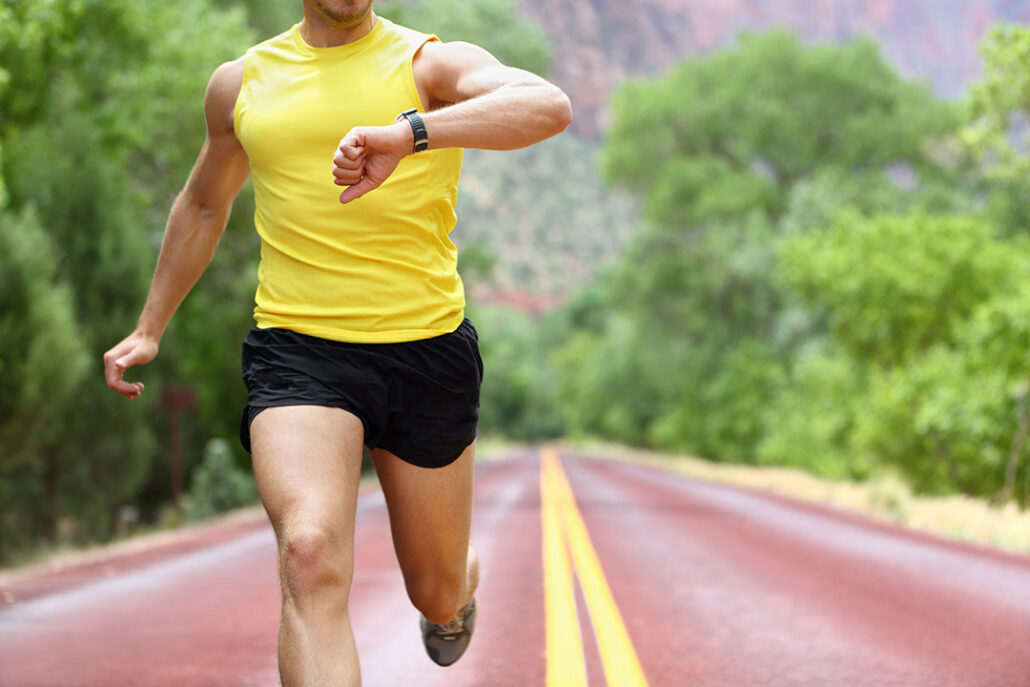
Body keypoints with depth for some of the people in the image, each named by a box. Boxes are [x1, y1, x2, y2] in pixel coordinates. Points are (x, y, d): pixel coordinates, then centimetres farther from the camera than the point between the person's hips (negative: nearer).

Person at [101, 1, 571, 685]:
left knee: (437, 596, 14)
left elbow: (548, 106, -23)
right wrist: (149, 329, 31)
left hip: (429, 349, -1)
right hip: (297, 351, 1)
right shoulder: (241, 83, 10)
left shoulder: (434, 64, -2)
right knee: (310, 553, -27)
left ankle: (463, 584, 52)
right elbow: (203, 206, 28)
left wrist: (408, 132, -38)